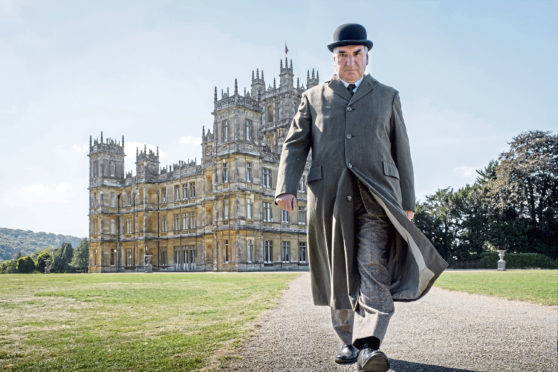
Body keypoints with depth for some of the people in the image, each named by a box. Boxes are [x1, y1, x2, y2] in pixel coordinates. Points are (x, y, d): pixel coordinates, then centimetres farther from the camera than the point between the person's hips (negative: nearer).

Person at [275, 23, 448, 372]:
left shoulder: (388, 97, 17)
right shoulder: (313, 98, 17)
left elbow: (402, 152, 15)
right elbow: (295, 145, 10)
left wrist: (408, 202, 10)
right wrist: (286, 188, -6)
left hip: (376, 195, -1)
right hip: (329, 196, 1)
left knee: (373, 268, -17)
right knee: (340, 273, 6)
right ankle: (349, 340, 19)